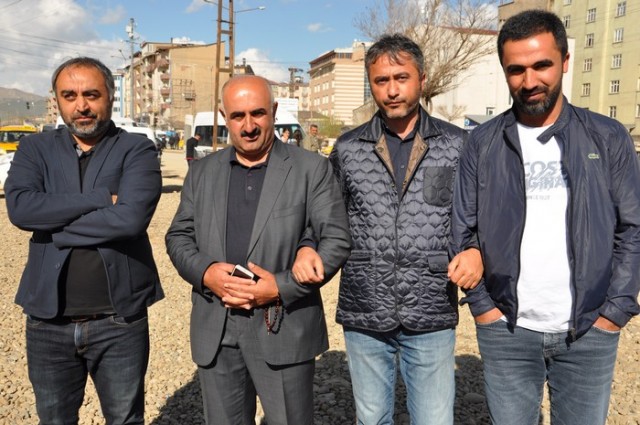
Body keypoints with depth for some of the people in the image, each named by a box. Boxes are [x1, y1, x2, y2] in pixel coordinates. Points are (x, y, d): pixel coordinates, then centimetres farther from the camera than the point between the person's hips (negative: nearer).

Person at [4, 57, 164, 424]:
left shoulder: (137, 151, -4)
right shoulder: (35, 149, 5)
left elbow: (131, 218, -21)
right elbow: (20, 207, -14)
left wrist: (52, 224, -13)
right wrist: (101, 199, -18)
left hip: (119, 320, -3)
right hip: (48, 321, 3)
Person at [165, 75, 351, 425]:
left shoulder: (311, 169, -2)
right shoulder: (202, 172, 10)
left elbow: (336, 240, -6)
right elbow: (178, 236, 11)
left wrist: (281, 287, -16)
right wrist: (205, 272, -10)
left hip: (283, 330, -3)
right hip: (216, 332, 4)